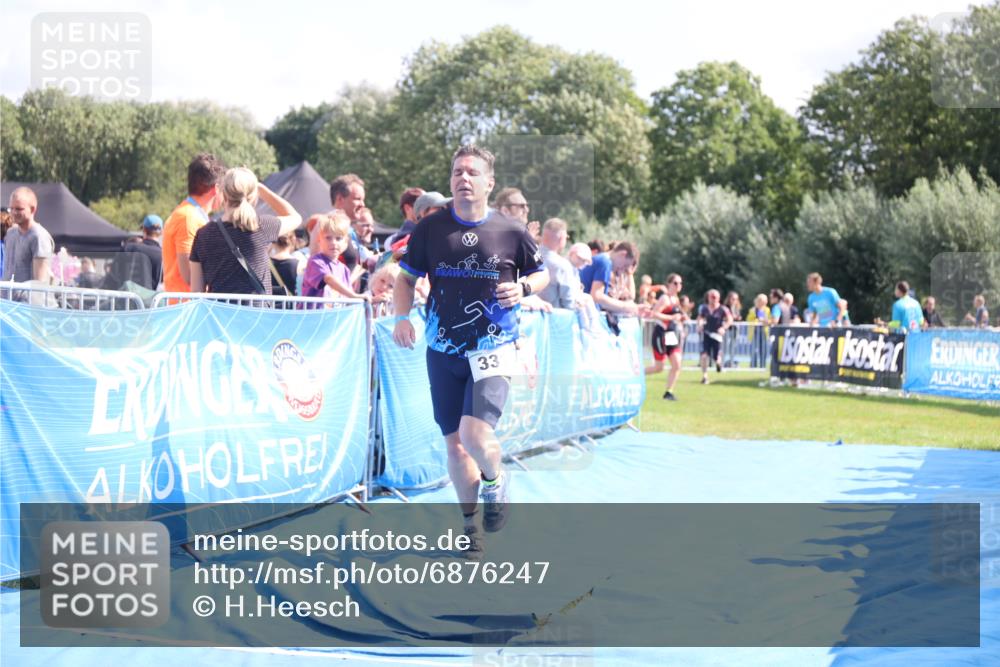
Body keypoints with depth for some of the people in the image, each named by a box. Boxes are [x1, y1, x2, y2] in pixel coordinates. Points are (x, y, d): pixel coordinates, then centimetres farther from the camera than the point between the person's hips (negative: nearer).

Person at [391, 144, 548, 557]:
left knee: (475, 434, -20)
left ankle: (495, 481, 14)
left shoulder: (511, 232, -2)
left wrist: (522, 288, -10)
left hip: (493, 348, -3)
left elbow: (541, 273, 12)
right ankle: (470, 522, 26)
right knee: (454, 443, 7)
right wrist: (402, 317, -6)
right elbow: (406, 277, 10)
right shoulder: (430, 228, 0)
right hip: (443, 351, 3)